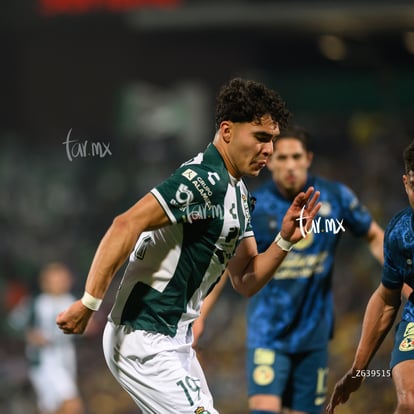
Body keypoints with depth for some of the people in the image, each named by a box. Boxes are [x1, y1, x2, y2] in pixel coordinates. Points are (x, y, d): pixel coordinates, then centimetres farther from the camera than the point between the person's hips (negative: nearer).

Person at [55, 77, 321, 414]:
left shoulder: (237, 193, 14)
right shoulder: (204, 179, -17)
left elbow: (245, 281, 15)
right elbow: (127, 225, -27)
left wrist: (285, 241, -2)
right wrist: (89, 303, -31)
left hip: (176, 341, 10)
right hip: (143, 340, -10)